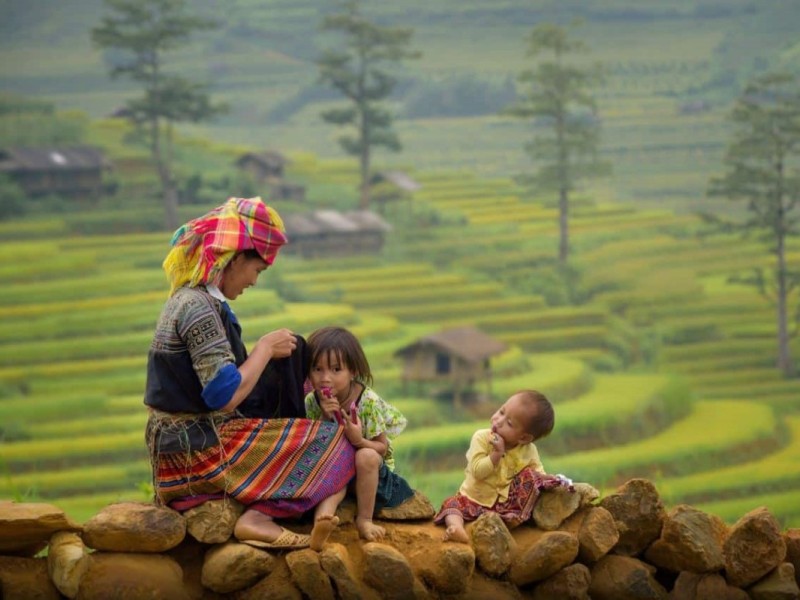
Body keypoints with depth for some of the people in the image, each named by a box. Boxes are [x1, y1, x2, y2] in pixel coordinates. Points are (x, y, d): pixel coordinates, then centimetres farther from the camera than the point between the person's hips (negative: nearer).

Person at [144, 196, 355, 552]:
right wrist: (265, 348, -9)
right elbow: (226, 396, -22)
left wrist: (268, 350, 11)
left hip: (179, 448, 9)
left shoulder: (186, 299, 12)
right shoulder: (199, 308, -19)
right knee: (336, 445, -2)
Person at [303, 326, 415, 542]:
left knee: (366, 456, -36)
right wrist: (325, 418, -26)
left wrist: (359, 441, -37)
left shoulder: (368, 401, -19)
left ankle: (364, 519, -22)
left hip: (373, 467, -3)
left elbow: (382, 448, -15)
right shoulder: (311, 402, -10)